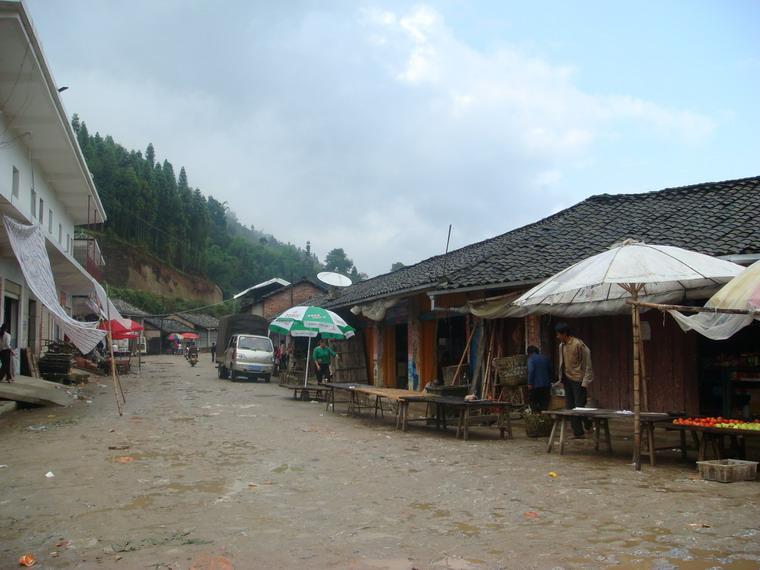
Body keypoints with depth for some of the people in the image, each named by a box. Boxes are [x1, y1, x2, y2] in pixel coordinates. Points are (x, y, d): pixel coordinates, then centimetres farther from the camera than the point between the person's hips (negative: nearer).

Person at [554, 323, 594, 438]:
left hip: (578, 380, -8)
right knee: (570, 408, 6)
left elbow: (587, 363, -13)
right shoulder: (561, 346, 10)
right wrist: (561, 378, 14)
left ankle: (589, 426, 13)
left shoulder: (578, 344, -14)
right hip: (567, 379, 8)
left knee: (579, 407, -9)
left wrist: (585, 381, -15)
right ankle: (578, 433, 12)